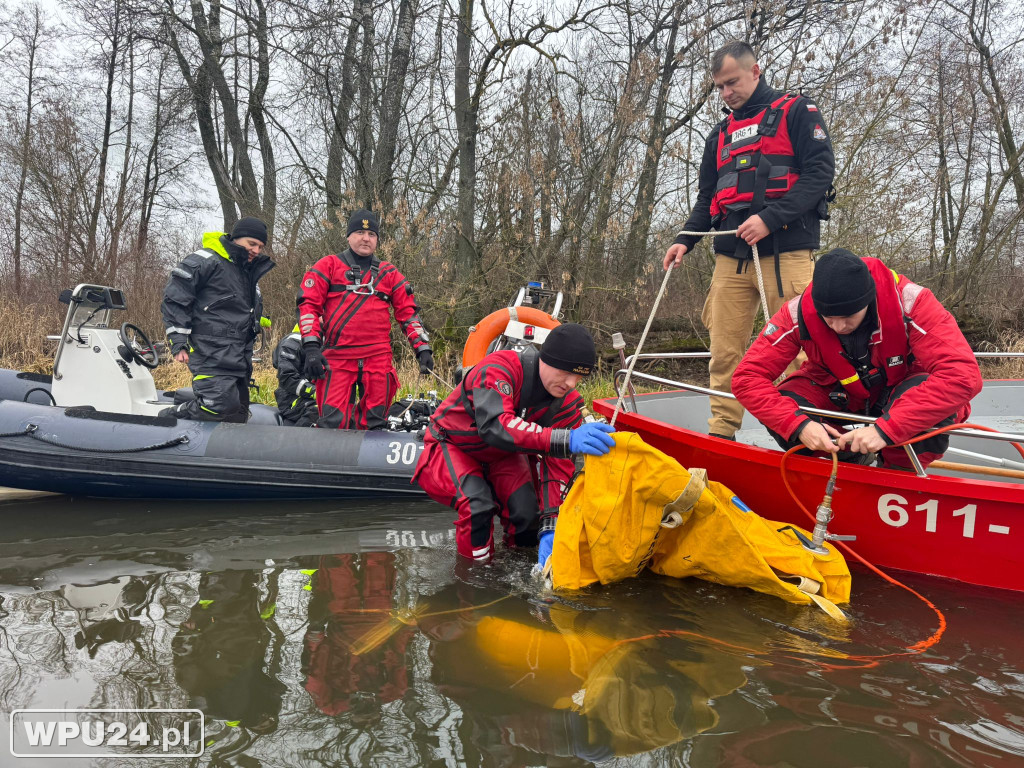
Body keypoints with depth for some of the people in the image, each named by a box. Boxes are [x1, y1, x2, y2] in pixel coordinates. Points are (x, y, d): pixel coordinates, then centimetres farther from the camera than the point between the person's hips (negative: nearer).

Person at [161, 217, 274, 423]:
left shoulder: (250, 271, 21)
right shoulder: (206, 261, -6)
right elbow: (174, 299, -8)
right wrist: (178, 342, -12)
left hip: (240, 357, 9)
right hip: (212, 356, -9)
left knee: (238, 416, 6)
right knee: (222, 405, -23)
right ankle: (167, 418, -2)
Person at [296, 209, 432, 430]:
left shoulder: (389, 273, 16)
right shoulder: (328, 266, 8)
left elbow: (407, 311, 15)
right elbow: (308, 303, 1)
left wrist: (423, 348, 5)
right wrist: (311, 346, -11)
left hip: (378, 359, 3)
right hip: (336, 358, -2)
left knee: (374, 424, 5)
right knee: (333, 423, -9)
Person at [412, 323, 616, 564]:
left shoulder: (568, 403, -14)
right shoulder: (499, 368, -32)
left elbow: (558, 467, -15)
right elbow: (495, 425, -50)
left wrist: (549, 529, -26)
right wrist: (566, 439, -61)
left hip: (503, 455, 5)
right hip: (450, 446, -5)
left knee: (529, 515, -18)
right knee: (478, 507, -31)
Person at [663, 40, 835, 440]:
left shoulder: (796, 112, 7)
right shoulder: (721, 134, 24)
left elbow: (820, 172, -5)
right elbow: (707, 198, 25)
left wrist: (770, 218, -17)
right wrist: (685, 239, 7)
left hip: (785, 253, -5)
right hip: (731, 257, 5)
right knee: (724, 351, 2)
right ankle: (721, 434, 8)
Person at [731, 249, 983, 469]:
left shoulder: (909, 302, -31)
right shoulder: (799, 313, -26)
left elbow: (963, 374, -39)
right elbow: (748, 377, -26)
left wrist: (885, 428, -47)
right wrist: (798, 425, -41)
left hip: (901, 386, -1)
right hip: (837, 391, 2)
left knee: (937, 401, -36)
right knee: (782, 410, -28)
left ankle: (899, 472, -5)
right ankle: (849, 461, 2)